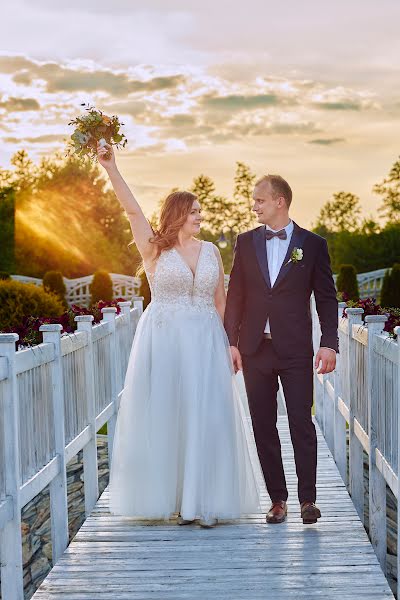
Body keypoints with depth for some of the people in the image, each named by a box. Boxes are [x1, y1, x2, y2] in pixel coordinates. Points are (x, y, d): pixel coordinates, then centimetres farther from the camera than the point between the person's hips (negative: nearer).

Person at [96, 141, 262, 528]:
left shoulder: (210, 251, 10)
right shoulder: (154, 249, 1)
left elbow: (220, 300, 13)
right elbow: (131, 208, -11)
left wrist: (230, 344, 8)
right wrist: (110, 167, -21)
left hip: (205, 341, 3)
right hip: (163, 339, -2)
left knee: (206, 417, -2)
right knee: (165, 417, 0)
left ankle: (204, 502, 5)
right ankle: (173, 499, 10)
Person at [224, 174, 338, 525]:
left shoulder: (313, 244, 2)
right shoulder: (246, 242, 9)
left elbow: (326, 298, 3)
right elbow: (236, 295, 9)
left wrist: (329, 344, -5)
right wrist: (231, 342, 3)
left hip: (295, 350, -3)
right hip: (255, 348, 3)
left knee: (301, 423, -5)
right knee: (264, 426, 5)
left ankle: (308, 499, 3)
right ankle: (278, 499, 14)